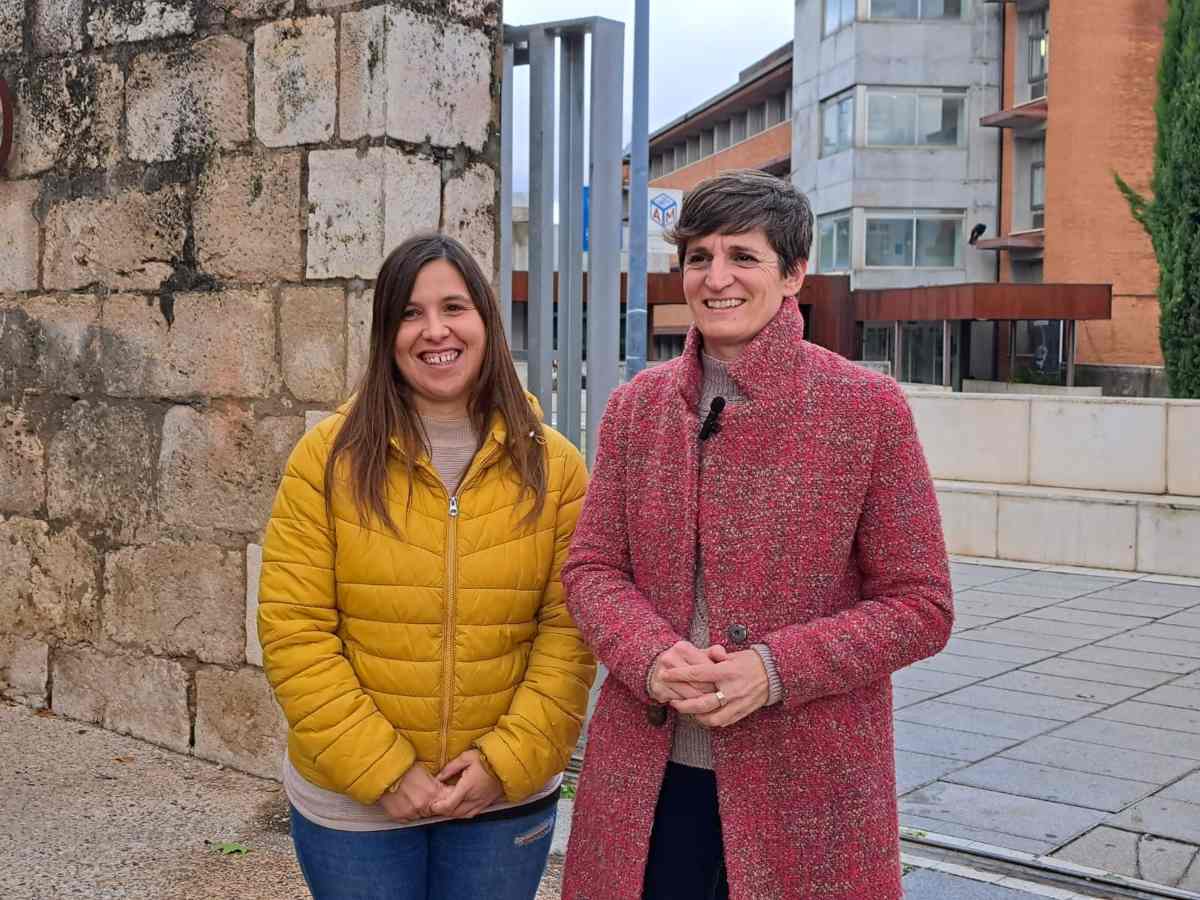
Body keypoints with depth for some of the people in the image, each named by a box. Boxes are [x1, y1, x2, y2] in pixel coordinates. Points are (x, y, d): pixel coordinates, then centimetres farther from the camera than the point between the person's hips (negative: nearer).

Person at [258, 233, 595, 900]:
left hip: (505, 800, 1)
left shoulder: (552, 465, -2)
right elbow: (294, 632, -9)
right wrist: (381, 769, -13)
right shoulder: (329, 459, -6)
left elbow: (571, 631, -4)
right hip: (352, 802, -1)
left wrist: (507, 760, -13)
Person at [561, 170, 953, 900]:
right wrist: (652, 658, -15)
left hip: (806, 785, -3)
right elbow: (593, 567, 5)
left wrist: (773, 670, -18)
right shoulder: (638, 405, 5)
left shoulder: (869, 408, -7)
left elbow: (920, 606, -6)